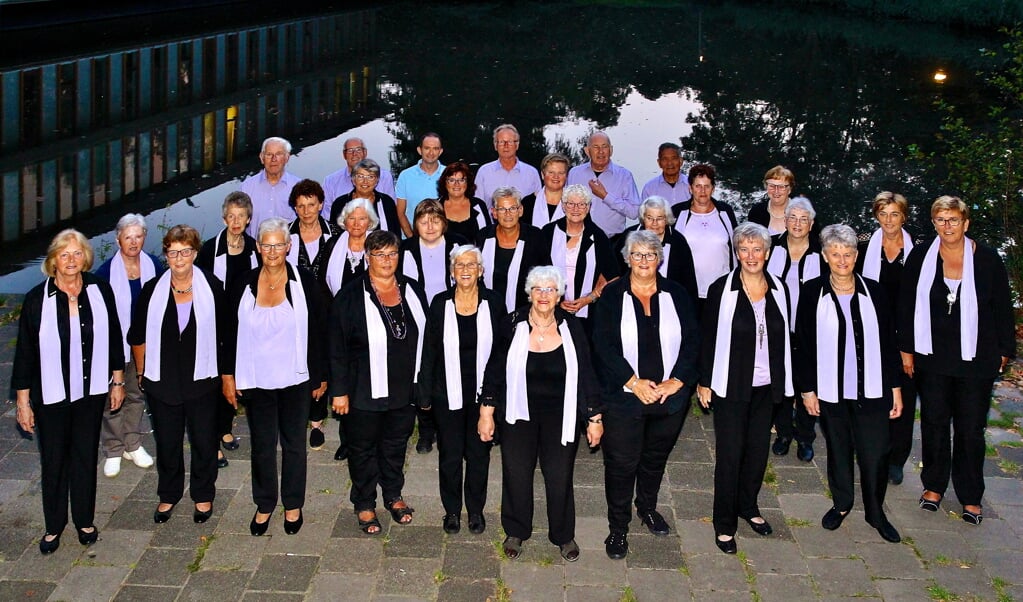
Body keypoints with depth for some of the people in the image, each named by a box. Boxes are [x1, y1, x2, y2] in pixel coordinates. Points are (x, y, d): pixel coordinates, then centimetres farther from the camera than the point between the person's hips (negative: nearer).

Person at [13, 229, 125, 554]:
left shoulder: (100, 291, -5)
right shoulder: (37, 299, -11)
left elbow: (114, 339, 5)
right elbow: (25, 354, -6)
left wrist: (117, 381, 7)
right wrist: (23, 402, -5)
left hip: (91, 393, 2)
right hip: (50, 395, -1)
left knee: (86, 457, 14)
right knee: (53, 462, 10)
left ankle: (84, 520, 31)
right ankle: (54, 526, 27)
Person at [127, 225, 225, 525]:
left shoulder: (212, 287, -6)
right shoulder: (152, 290, -3)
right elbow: (138, 337, 7)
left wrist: (225, 374, 5)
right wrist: (141, 372, 9)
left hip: (202, 380, -1)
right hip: (162, 382, 1)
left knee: (203, 441, 9)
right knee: (166, 442, 13)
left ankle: (203, 495, 28)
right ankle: (168, 495, 32)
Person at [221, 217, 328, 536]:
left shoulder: (303, 282, -5)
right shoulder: (245, 285, -1)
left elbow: (318, 331, -1)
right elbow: (231, 333, 5)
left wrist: (320, 376, 0)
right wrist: (228, 375, 3)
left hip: (294, 379, -1)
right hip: (256, 380, 1)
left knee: (294, 443, 9)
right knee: (262, 445, 9)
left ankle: (293, 505, 24)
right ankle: (264, 505, 24)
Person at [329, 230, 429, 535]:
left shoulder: (413, 291, 1)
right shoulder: (351, 296, -12)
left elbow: (423, 339, 9)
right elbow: (337, 348, -10)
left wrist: (424, 383, 9)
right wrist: (339, 391, -12)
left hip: (405, 390, 4)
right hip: (365, 392, -4)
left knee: (396, 444, 19)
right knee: (363, 448, 11)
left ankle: (394, 495, 39)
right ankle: (365, 504, 28)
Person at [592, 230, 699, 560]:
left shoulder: (677, 294, 2)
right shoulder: (612, 295, -4)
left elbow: (692, 341, -1)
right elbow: (604, 345, -10)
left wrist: (675, 381, -12)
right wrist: (634, 382, -17)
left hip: (670, 397, 3)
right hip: (624, 397, -2)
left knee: (656, 457, 19)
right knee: (621, 463, 3)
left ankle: (647, 507, 43)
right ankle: (618, 526, 18)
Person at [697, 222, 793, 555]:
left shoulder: (779, 290, 3)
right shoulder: (721, 289, -9)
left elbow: (785, 338, 9)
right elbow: (707, 338, -5)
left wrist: (785, 383, 8)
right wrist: (704, 382, -6)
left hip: (766, 386, 4)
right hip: (731, 386, -4)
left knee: (759, 449, 13)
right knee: (730, 453, 0)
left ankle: (748, 507, 33)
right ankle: (724, 524, 11)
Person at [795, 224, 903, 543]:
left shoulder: (872, 291, 1)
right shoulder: (813, 292, -4)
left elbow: (888, 341, 5)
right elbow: (803, 345, -1)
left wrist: (895, 387, 3)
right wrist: (807, 389, -2)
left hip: (871, 391, 1)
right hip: (831, 391, 0)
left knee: (875, 454, 1)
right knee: (838, 450, 14)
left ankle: (875, 511, 21)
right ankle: (841, 504, 34)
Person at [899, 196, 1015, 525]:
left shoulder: (987, 259, -6)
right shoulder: (920, 257, -4)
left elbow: (1002, 308, 1)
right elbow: (906, 305, 2)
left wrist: (1003, 351, 2)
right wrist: (907, 349, 1)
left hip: (976, 359, -1)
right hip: (932, 357, 1)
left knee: (971, 429, 5)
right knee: (934, 423, 12)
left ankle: (970, 496, 17)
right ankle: (934, 485, 28)